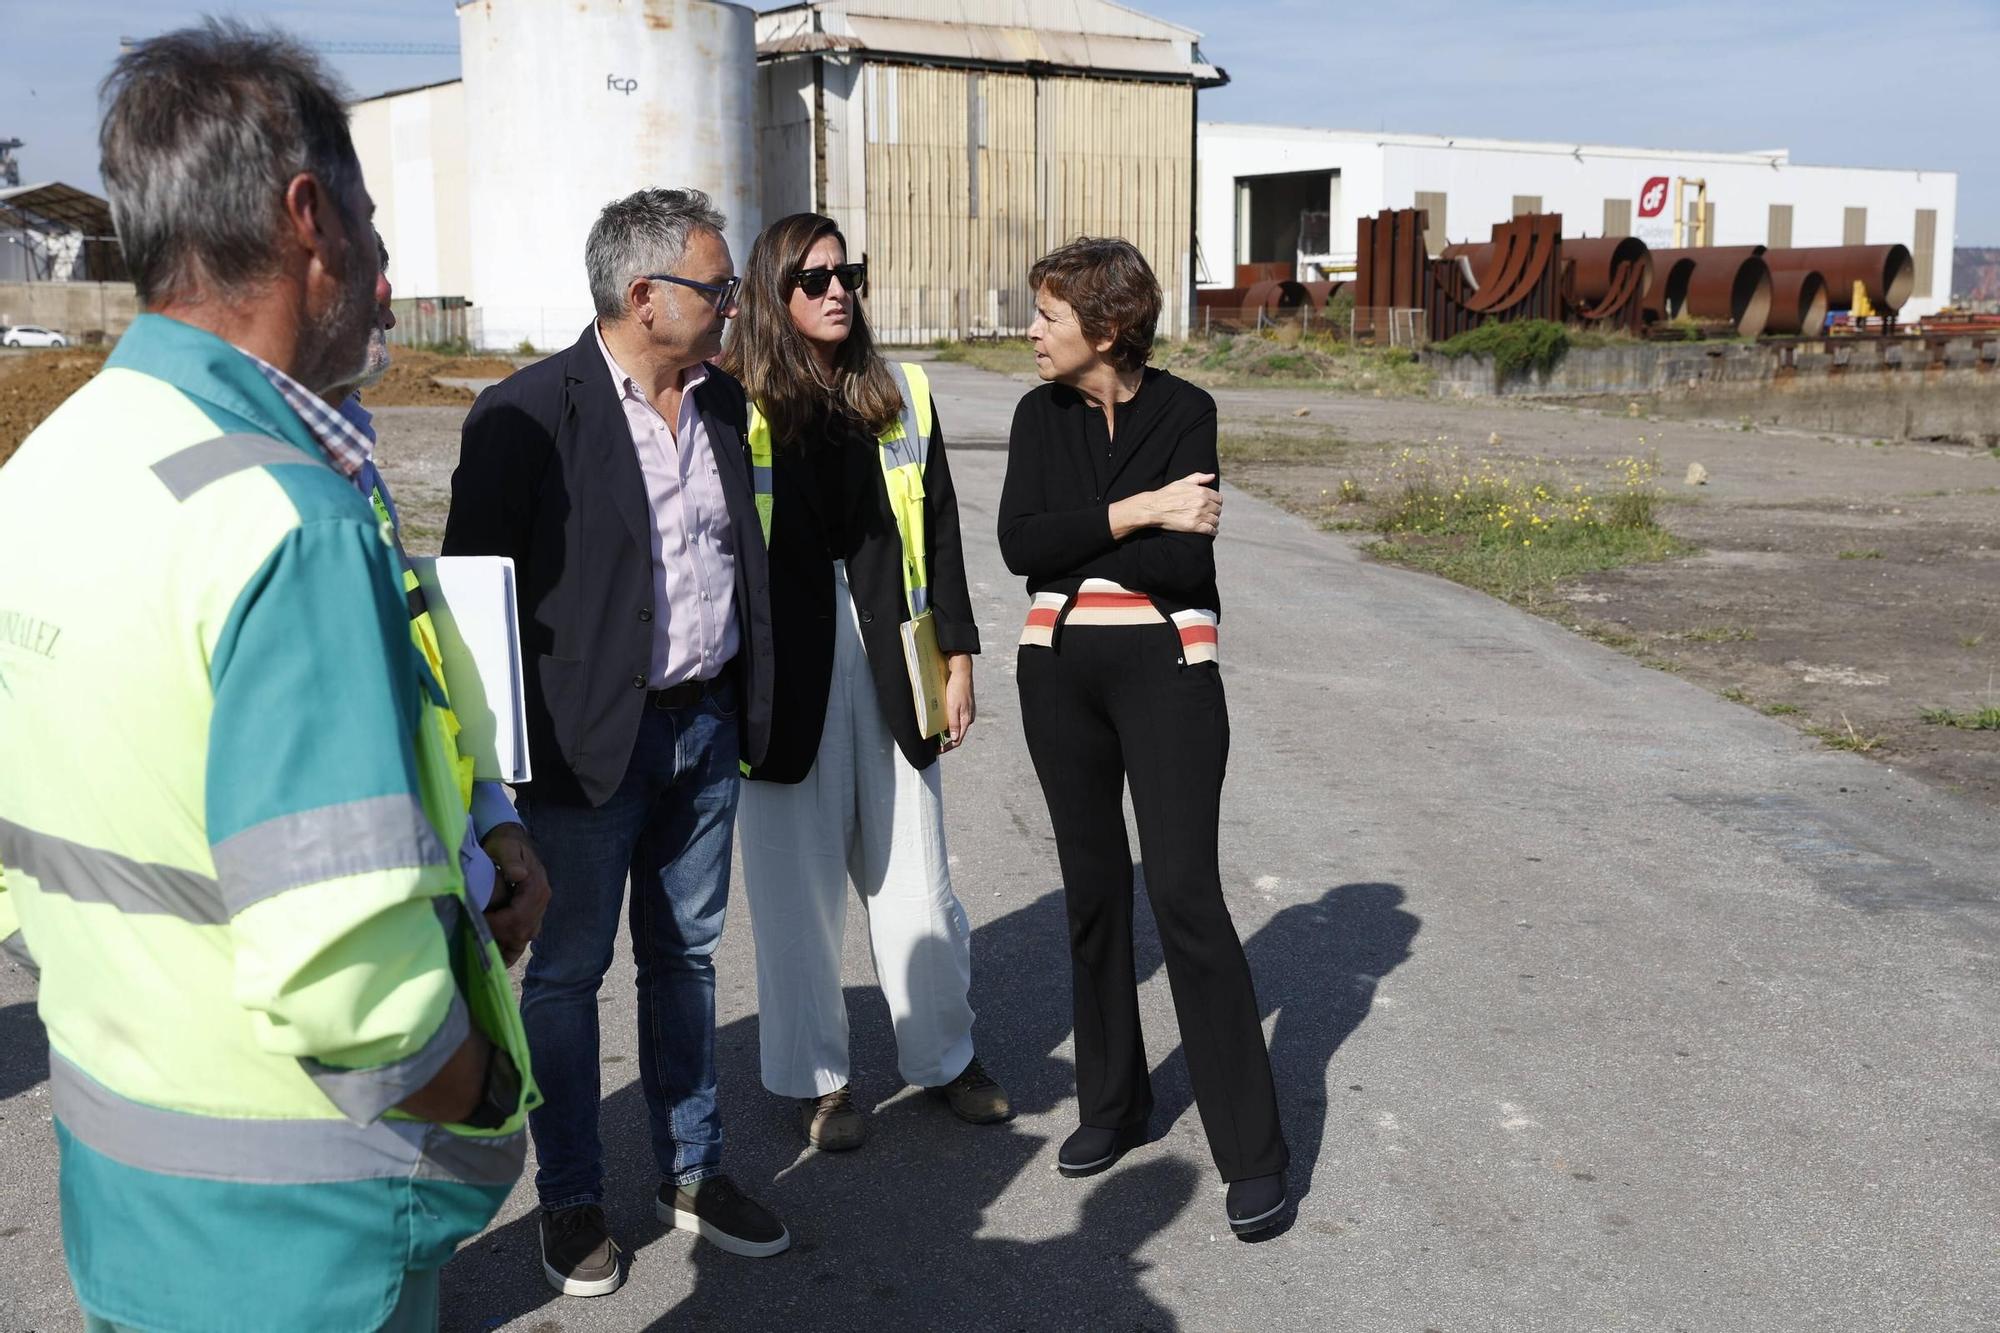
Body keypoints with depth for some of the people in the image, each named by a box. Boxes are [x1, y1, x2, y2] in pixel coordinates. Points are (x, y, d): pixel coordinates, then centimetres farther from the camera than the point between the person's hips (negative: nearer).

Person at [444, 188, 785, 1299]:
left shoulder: (722, 403, 7)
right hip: (587, 743, -6)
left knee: (684, 958, 17)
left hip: (704, 729, 6)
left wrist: (755, 705, 12)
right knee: (568, 970, 9)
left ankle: (692, 1174, 31)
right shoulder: (528, 414, -13)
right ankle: (570, 1199, 25)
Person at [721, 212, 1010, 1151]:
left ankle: (944, 1055, 28)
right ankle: (817, 1078, 23)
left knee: (914, 872, 9)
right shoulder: (736, 404, -3)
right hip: (786, 671, -3)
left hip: (889, 659, 3)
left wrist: (957, 656, 8)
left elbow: (937, 532, 11)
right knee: (798, 880, 7)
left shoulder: (901, 396, 9)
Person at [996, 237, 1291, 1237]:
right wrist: (1131, 516, -17)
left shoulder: (1184, 411, -6)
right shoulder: (1039, 415, 5)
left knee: (1184, 894, -9)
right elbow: (1018, 544, -9)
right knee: (1092, 888, 11)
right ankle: (1113, 1102, 27)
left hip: (1165, 666, -4)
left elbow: (1184, 560, -15)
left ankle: (1251, 1147, 0)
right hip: (1059, 668, 4)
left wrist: (1073, 537, -11)